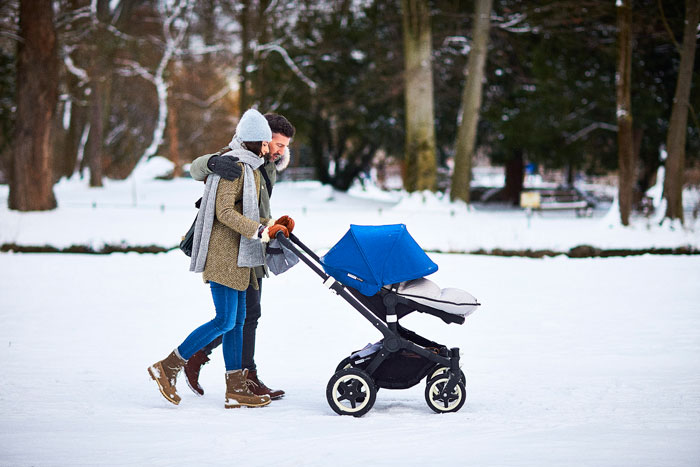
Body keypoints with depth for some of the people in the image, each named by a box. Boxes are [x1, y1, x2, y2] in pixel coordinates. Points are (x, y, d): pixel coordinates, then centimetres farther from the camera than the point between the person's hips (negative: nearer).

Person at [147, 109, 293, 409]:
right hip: (224, 253, -10)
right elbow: (224, 212, -19)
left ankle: (236, 389, 9)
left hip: (237, 255, 10)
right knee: (225, 321, -11)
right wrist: (260, 231, -21)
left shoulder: (248, 168, 19)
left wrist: (272, 226, 8)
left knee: (237, 321, 7)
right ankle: (168, 367, -2)